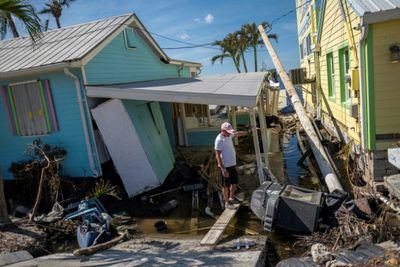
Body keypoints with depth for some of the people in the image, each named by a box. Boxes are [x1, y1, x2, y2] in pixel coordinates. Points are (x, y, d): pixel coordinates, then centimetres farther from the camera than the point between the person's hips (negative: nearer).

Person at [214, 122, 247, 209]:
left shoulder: (229, 135, 3)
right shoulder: (219, 140, -21)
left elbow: (237, 134, 27)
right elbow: (218, 155, -22)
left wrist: (247, 132, 28)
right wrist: (223, 169, -24)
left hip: (232, 164, 9)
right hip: (225, 166, -8)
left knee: (234, 182, 20)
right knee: (226, 185, 6)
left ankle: (231, 198, 39)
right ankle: (227, 202, 22)